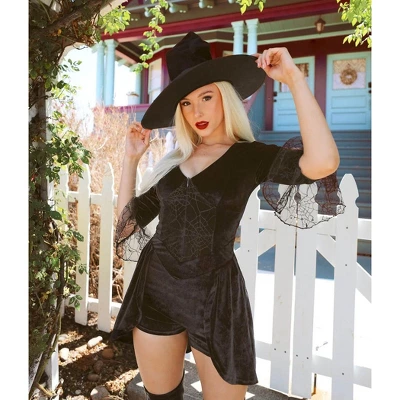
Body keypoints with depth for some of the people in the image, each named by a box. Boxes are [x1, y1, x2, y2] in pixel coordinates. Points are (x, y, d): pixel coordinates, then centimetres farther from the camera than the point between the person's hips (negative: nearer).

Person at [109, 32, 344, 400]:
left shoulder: (250, 156, -6)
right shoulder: (173, 162, 7)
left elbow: (323, 163, -26)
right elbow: (127, 221, 9)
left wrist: (294, 78, -22)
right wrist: (131, 158, 5)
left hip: (214, 295, -4)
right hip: (155, 288, 4)